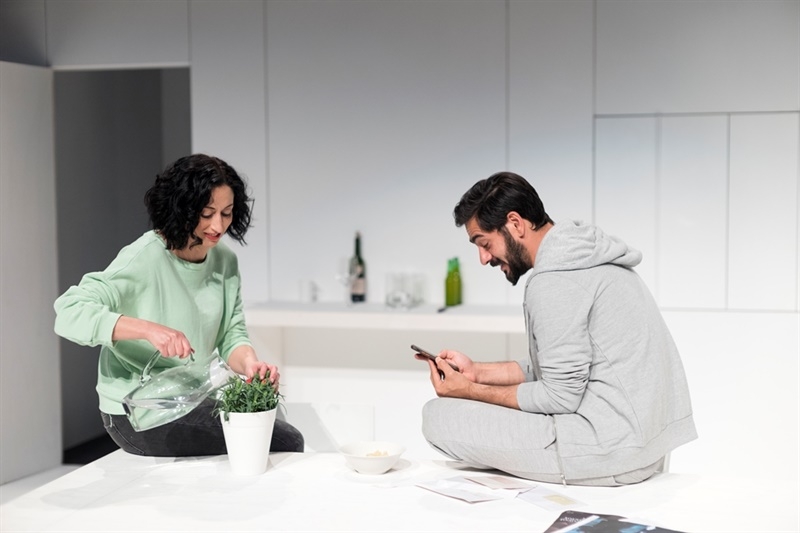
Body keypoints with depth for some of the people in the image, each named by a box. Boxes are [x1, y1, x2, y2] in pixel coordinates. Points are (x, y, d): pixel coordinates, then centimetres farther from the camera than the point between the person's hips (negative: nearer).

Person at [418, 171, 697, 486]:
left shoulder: (553, 280, -18)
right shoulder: (580, 258, 13)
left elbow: (561, 396, -17)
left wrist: (471, 391, -6)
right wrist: (476, 371, 13)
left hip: (611, 449, -10)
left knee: (439, 416, -9)